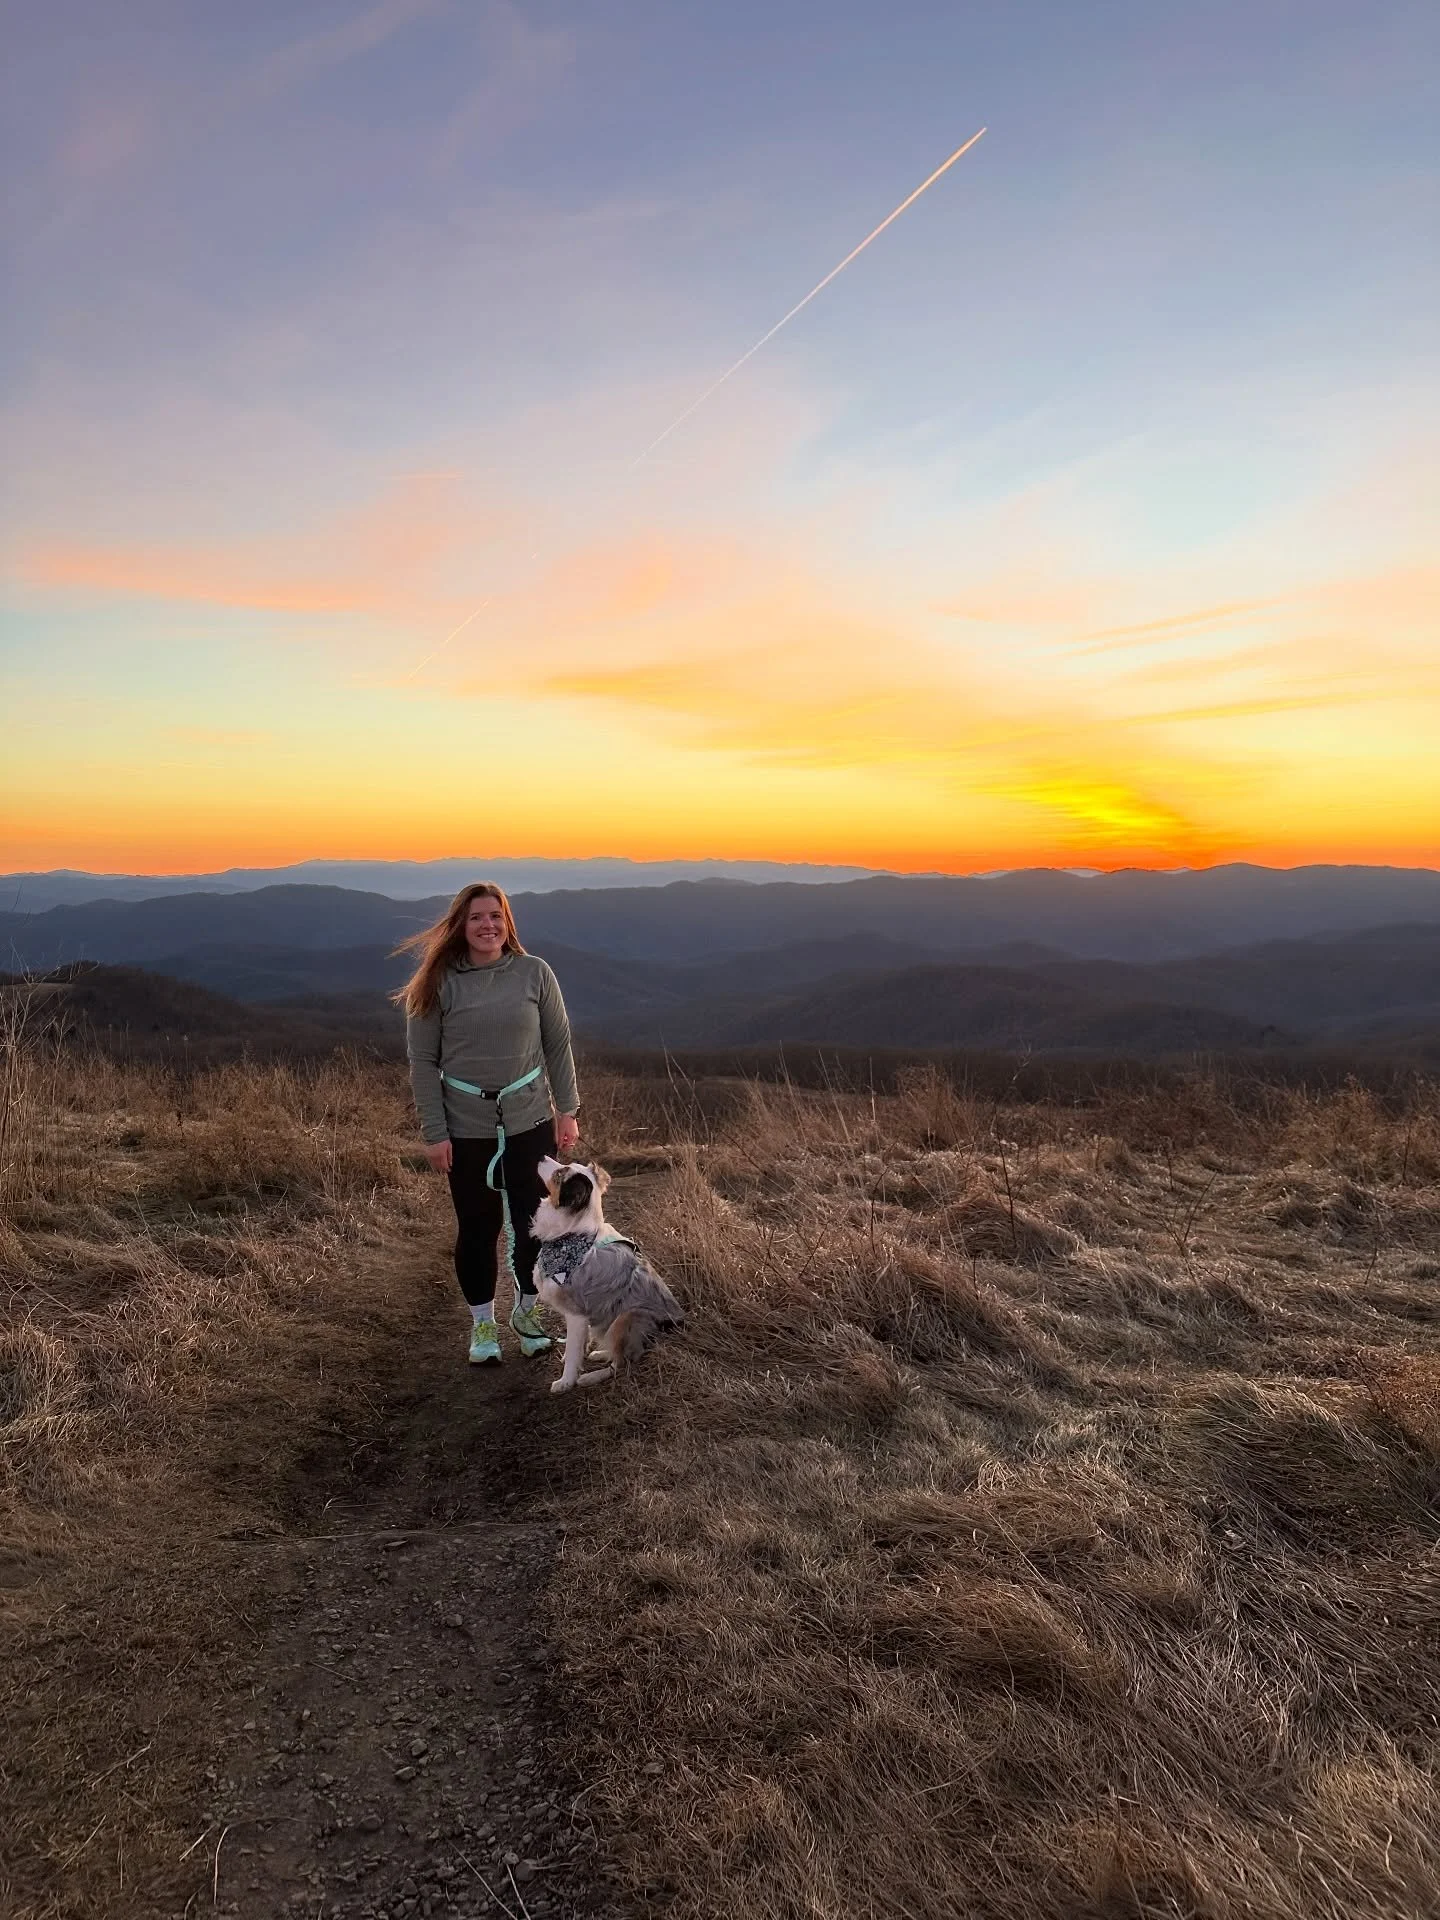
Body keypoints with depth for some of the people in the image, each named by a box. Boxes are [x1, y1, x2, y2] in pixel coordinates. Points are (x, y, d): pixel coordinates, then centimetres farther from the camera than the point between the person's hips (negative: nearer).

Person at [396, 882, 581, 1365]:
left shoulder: (534, 972, -2)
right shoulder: (437, 983, -6)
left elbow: (558, 1045, 3)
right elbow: (423, 1062, -5)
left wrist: (567, 1110, 1)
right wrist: (434, 1133, -7)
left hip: (531, 1121, 1)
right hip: (466, 1127, -1)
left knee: (534, 1222, 7)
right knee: (477, 1228, 9)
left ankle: (526, 1312, 31)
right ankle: (482, 1322, 29)